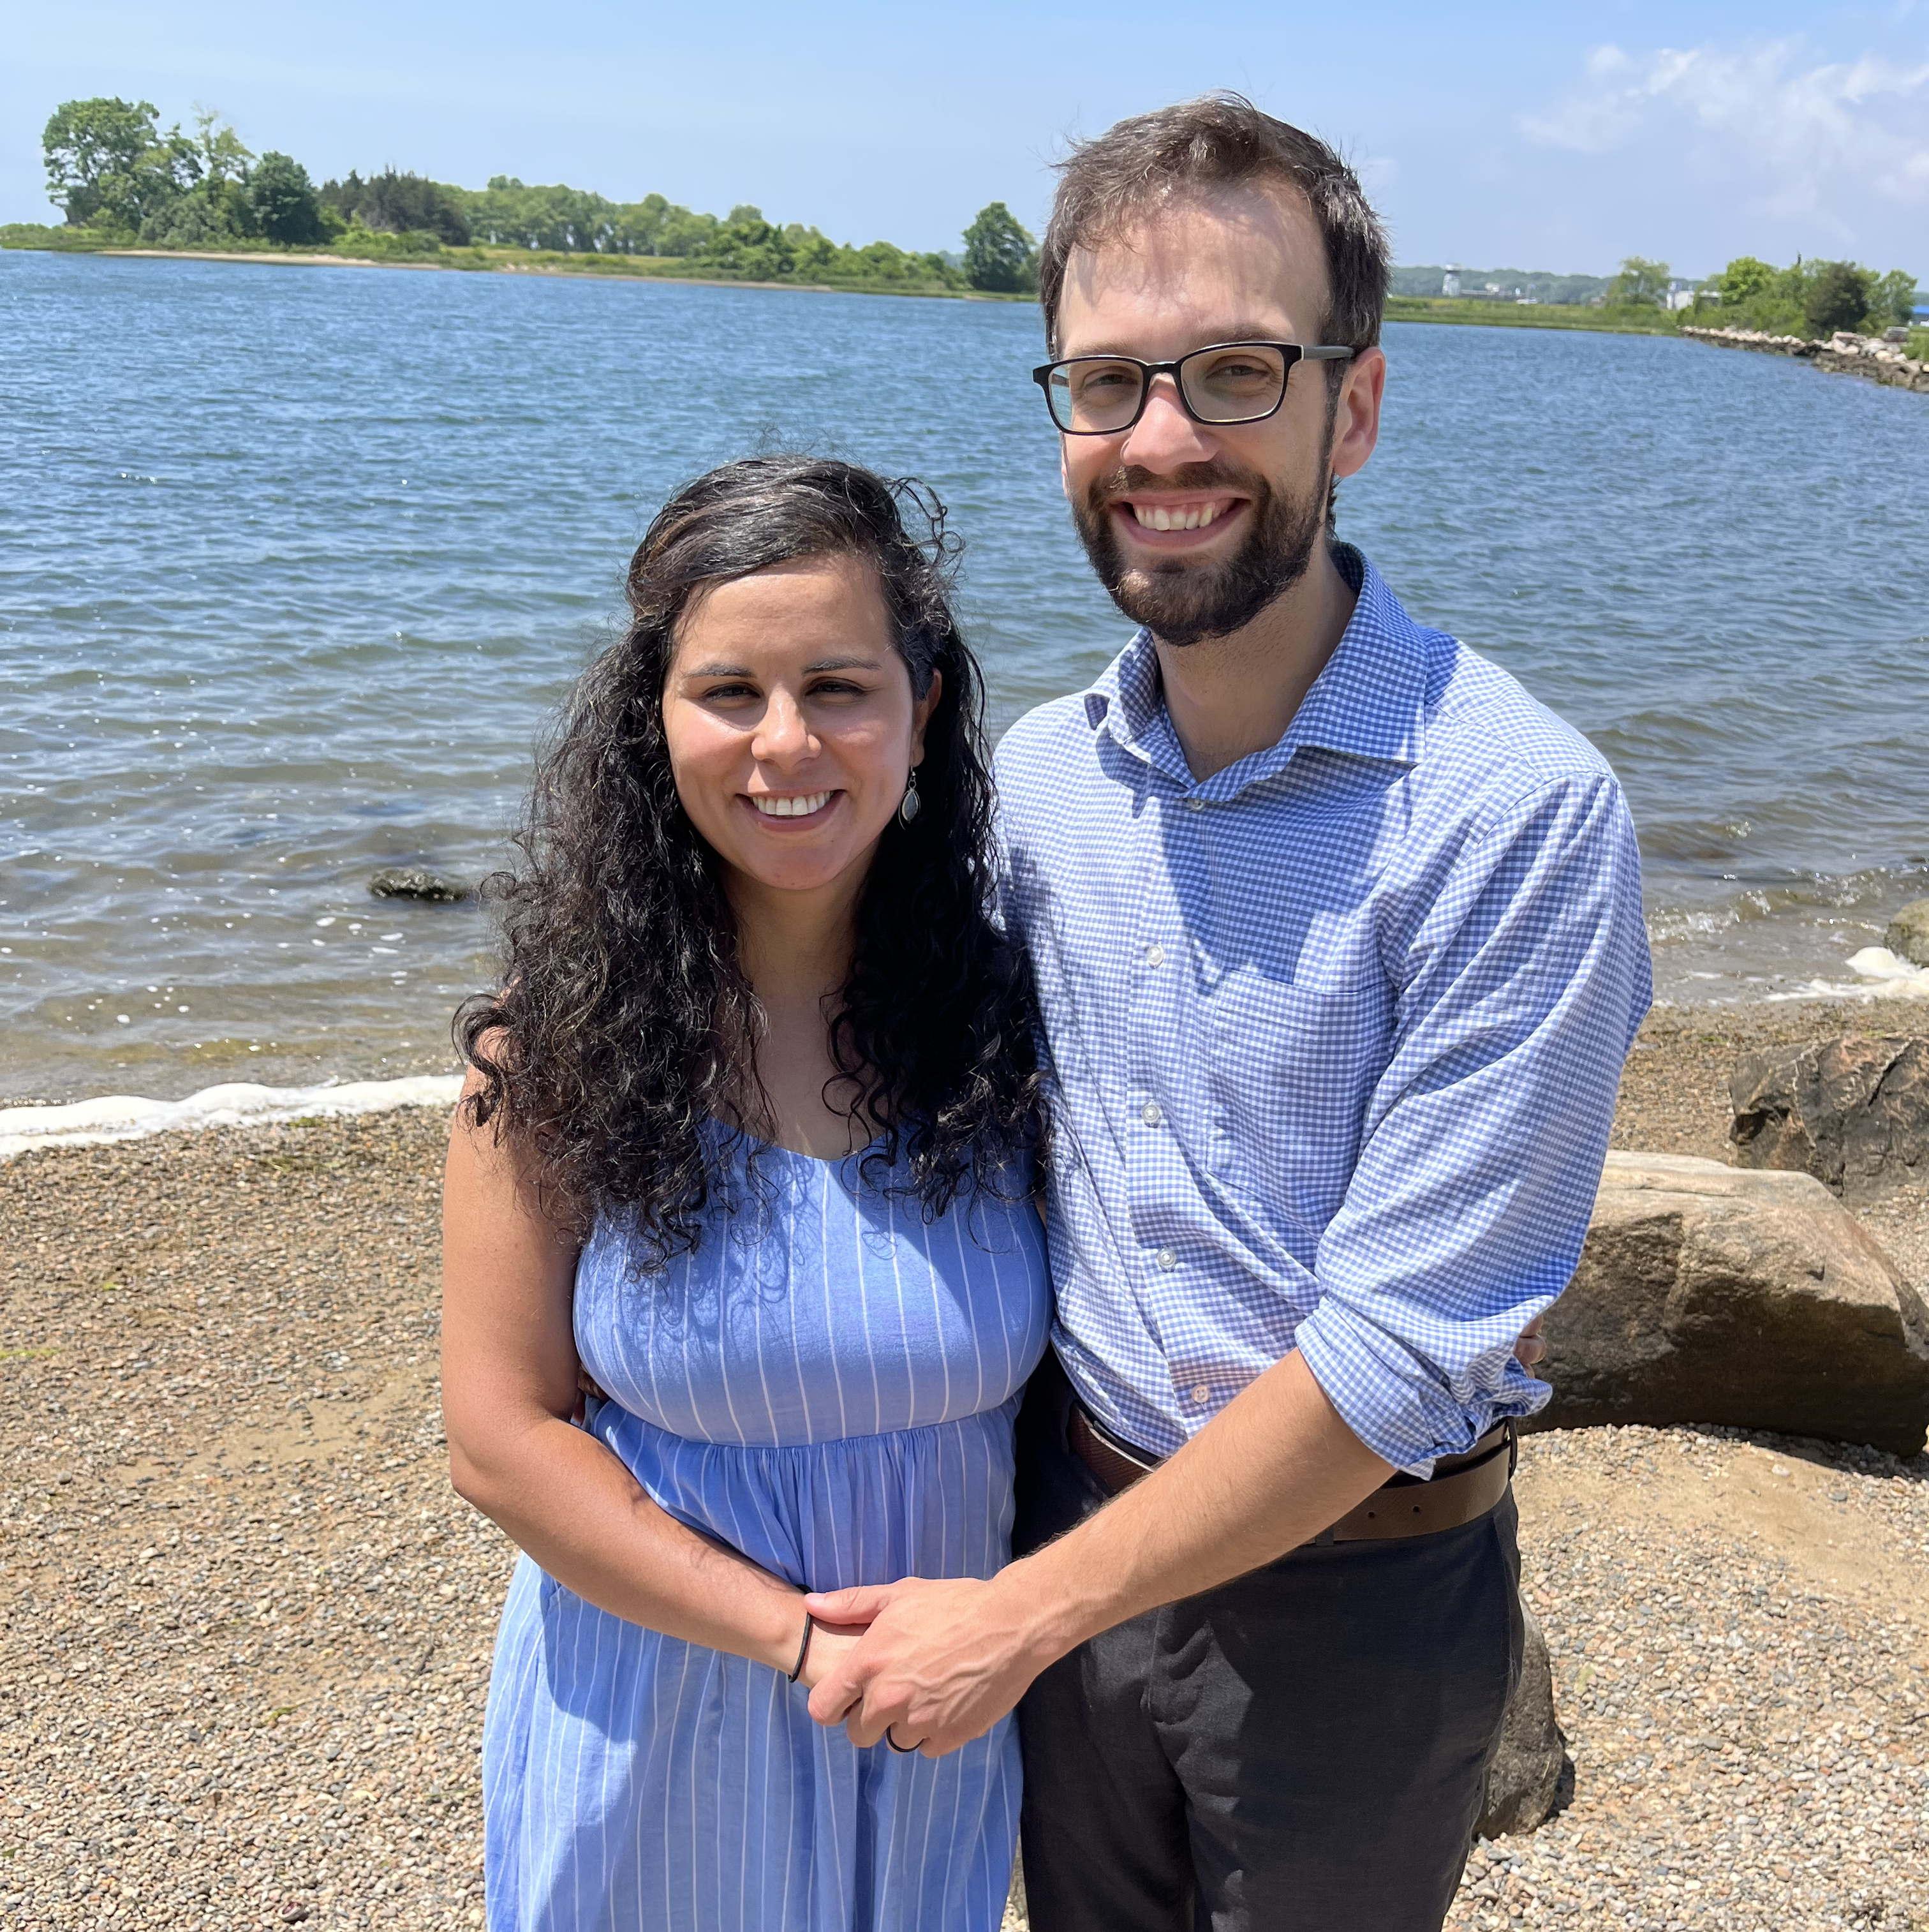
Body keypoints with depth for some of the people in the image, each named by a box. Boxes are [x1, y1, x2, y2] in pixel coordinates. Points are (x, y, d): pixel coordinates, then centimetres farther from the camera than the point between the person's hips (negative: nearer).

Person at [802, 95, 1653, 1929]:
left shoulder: (1521, 812, -24)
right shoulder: (1037, 773, -4)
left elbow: (1396, 1347, -23)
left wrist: (1020, 1616, -18)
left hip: (1354, 1588, -4)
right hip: (1069, 1511, 5)